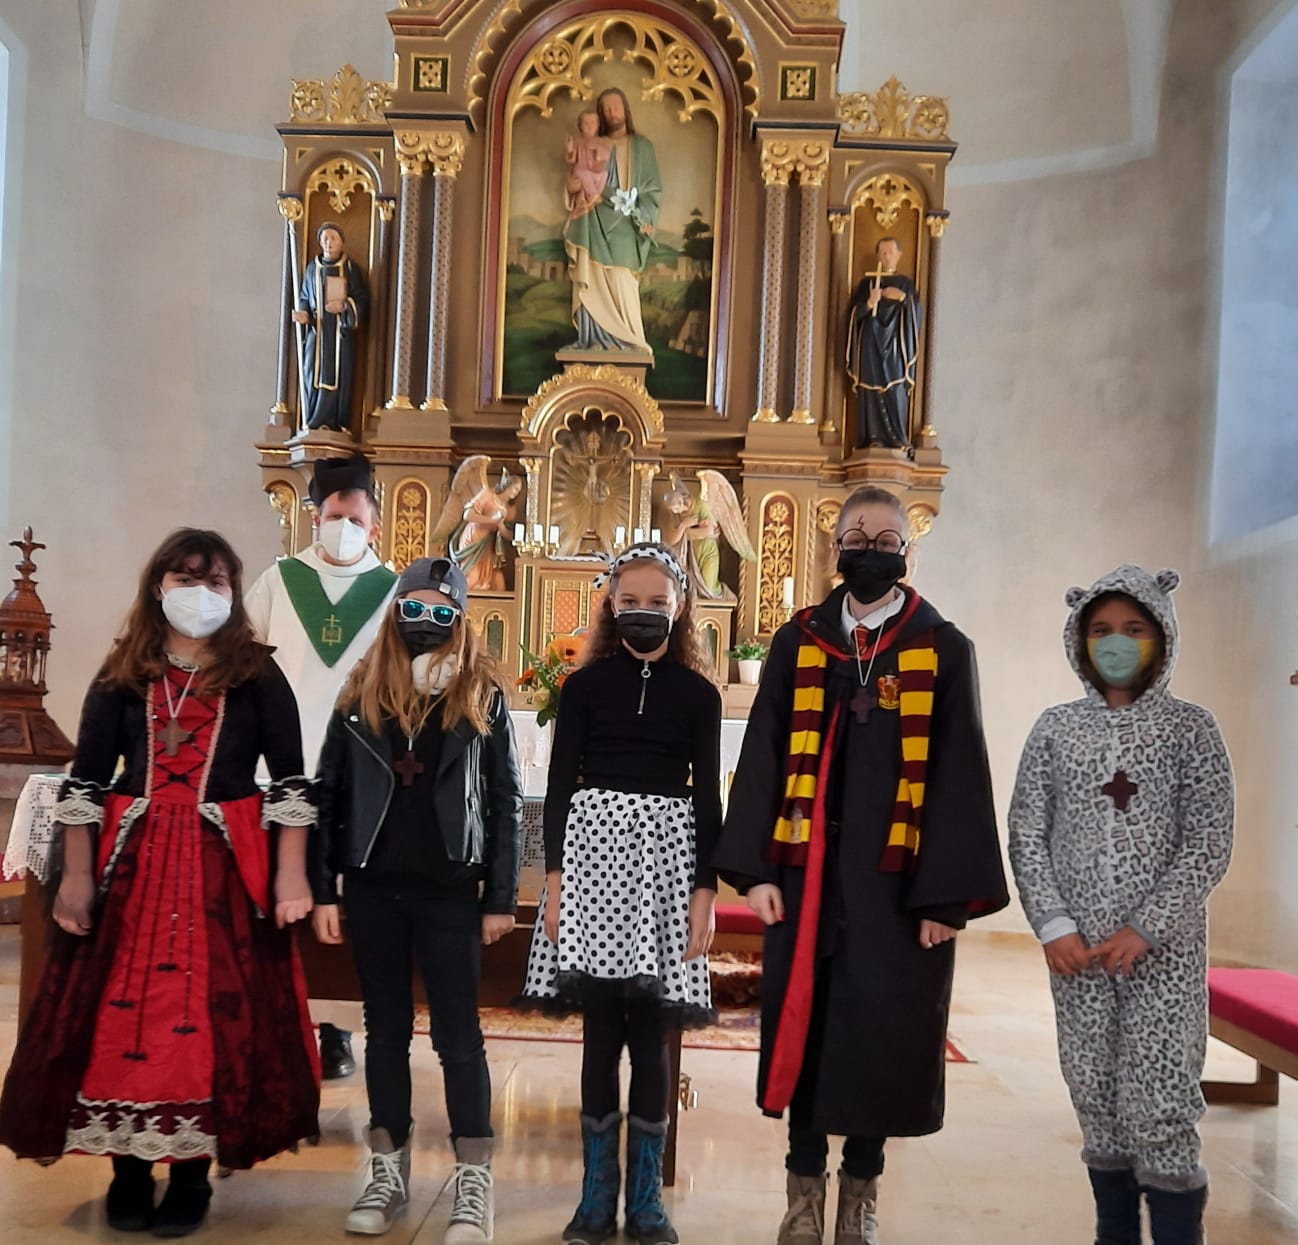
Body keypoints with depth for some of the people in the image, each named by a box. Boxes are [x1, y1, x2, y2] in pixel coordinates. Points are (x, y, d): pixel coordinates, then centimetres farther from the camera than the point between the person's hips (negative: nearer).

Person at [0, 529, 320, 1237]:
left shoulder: (258, 677, 2)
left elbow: (290, 783, -2)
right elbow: (85, 783, 4)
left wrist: (291, 877, -9)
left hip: (227, 867, -2)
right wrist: (76, 875, -4)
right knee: (120, 1013, 3)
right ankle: (130, 1167, 19)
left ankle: (191, 1172, 14)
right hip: (130, 862, 2)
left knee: (213, 1015, -1)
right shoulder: (121, 676, 6)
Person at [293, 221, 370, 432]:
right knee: (313, 379, -3)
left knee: (338, 381, -7)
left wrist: (344, 306, -16)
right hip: (317, 334, 2)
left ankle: (336, 427, -4)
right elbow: (304, 299, 16)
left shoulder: (351, 268, 3)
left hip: (341, 334, -2)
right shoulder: (312, 268, 11)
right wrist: (303, 314, -4)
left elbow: (363, 300, 1)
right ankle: (313, 428, 0)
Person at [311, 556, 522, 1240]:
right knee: (386, 1028, 12)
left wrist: (500, 897, -4)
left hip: (451, 892, -2)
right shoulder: (361, 694, 5)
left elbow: (505, 801, 0)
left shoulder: (483, 698, 0)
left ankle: (473, 1186, 8)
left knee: (457, 1034, 1)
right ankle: (388, 1175, 23)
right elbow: (329, 793, 6)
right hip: (373, 888, 3)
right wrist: (322, 889, 1)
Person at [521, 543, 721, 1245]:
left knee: (650, 1032, 2)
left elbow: (708, 796, 5)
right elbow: (560, 784, 4)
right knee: (601, 1029, 1)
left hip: (667, 853, 0)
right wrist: (554, 874, -4)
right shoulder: (584, 685, 5)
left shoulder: (698, 694, 7)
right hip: (594, 845, 0)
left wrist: (705, 889, -1)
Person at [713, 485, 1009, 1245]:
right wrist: (756, 867, -7)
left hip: (900, 874, -1)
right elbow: (763, 756, 2)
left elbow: (959, 777, -3)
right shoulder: (797, 643, 6)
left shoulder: (944, 650, 1)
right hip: (807, 867, 1)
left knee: (883, 1032, 7)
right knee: (806, 1026, 7)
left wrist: (949, 892, -10)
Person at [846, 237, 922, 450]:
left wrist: (903, 298, -13)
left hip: (895, 346, 0)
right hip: (871, 344, 0)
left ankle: (897, 439, -8)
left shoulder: (906, 284, 13)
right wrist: (869, 303, -16)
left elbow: (918, 313, 3)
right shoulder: (867, 282, 11)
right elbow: (854, 314, 3)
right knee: (871, 390, -7)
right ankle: (872, 438, -9)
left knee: (896, 391, -9)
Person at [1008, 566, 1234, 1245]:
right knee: (1096, 1102, 8)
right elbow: (1026, 836, 4)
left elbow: (1209, 844, -4)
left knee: (1161, 1107, -6)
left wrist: (1144, 929, -12)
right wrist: (1054, 926, -7)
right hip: (1076, 946, 2)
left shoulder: (1190, 726, 1)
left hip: (1165, 947, -2)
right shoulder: (1055, 728, 6)